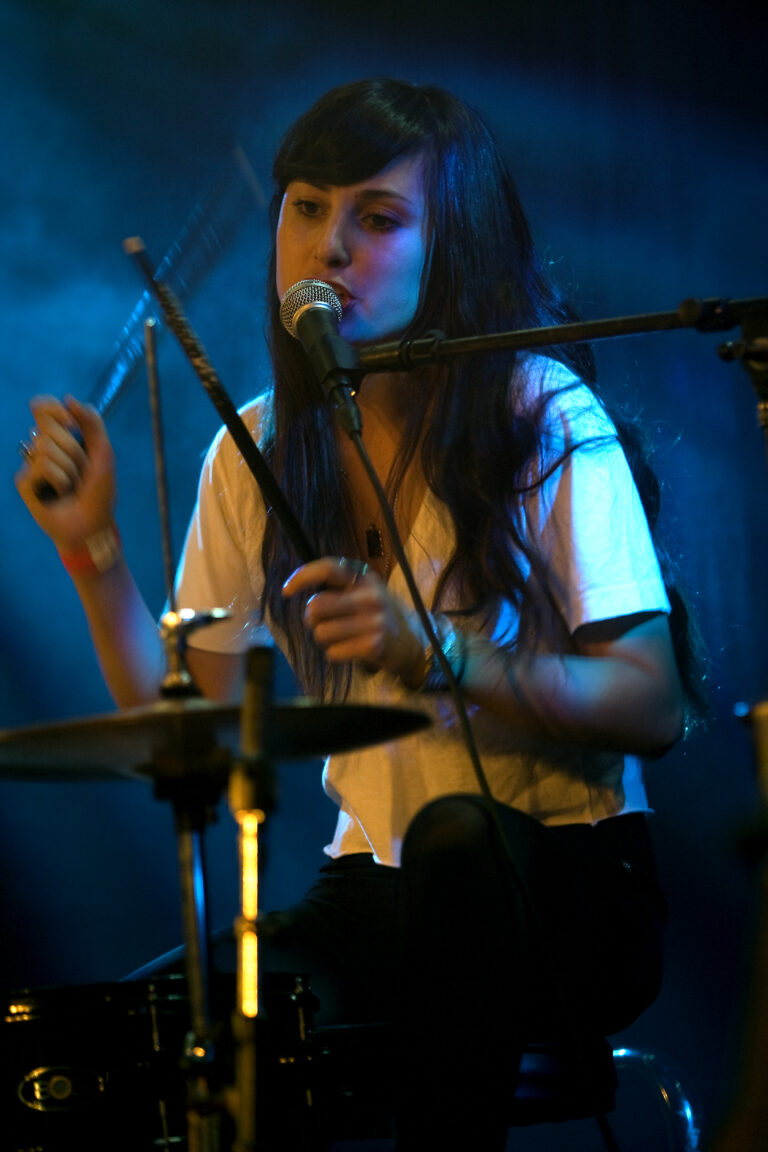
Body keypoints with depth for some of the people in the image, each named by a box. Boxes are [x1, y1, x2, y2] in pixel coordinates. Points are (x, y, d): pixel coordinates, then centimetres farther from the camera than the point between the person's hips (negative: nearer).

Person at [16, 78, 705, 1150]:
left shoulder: (544, 416, -11)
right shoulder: (256, 454, 5)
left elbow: (655, 708, -14)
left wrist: (436, 654, -28)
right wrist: (92, 547, -8)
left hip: (561, 876, -3)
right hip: (376, 888, 3)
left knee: (456, 835, -36)